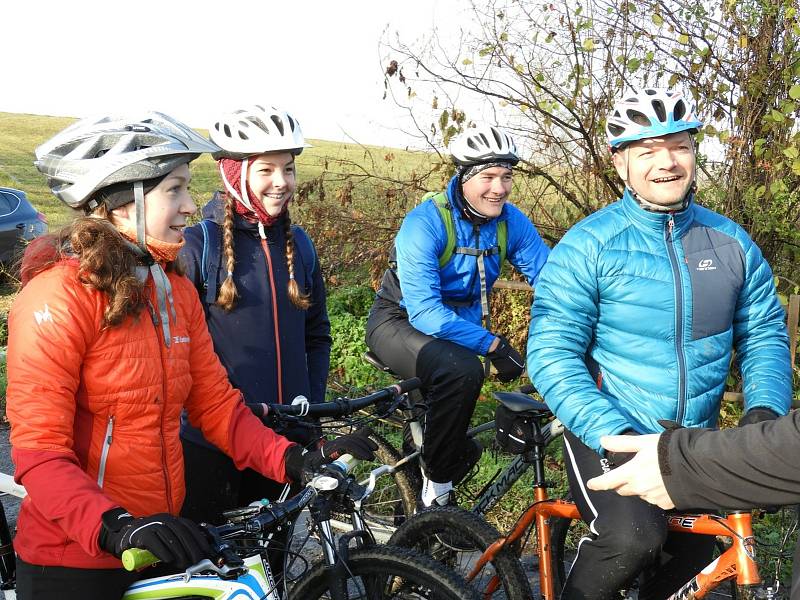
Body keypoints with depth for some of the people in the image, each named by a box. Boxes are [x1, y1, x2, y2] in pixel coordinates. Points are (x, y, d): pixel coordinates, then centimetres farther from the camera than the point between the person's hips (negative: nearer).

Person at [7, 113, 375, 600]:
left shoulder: (176, 290, 5)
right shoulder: (58, 296, -17)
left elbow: (216, 404, 2)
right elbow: (39, 452, -20)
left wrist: (296, 460, -11)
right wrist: (119, 528, -33)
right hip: (76, 561, -6)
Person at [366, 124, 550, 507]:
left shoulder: (510, 221, -9)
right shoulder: (425, 223, -25)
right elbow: (423, 311, -32)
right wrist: (491, 344, -38)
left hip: (460, 323, 6)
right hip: (401, 322, -6)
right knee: (462, 369, -33)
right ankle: (436, 481, -15)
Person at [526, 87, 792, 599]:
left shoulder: (731, 242, 1)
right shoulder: (588, 245, -13)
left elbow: (764, 331, 5)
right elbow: (551, 354, -17)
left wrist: (765, 409, -14)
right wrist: (614, 435, -29)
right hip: (607, 435, -5)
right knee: (635, 539, -30)